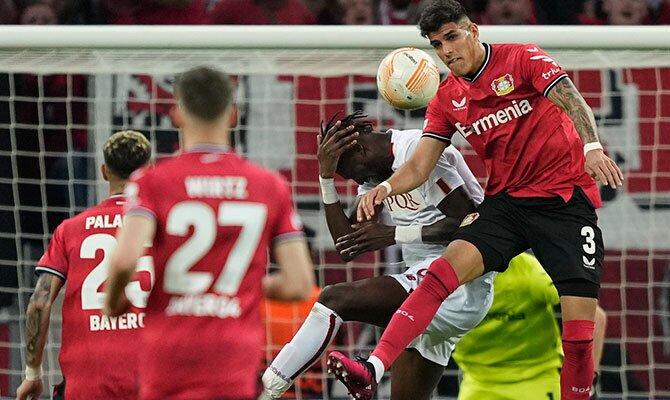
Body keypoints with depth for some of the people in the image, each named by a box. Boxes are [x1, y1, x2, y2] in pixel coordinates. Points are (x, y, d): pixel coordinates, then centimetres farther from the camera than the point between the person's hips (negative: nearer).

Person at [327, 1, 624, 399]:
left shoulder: (522, 59, -5)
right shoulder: (447, 100, 9)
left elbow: (572, 102, -19)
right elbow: (419, 166, 6)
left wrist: (591, 146, -39)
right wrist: (385, 187, -16)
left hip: (567, 199, -3)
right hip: (506, 202, 3)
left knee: (579, 328, -12)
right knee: (443, 271, -21)